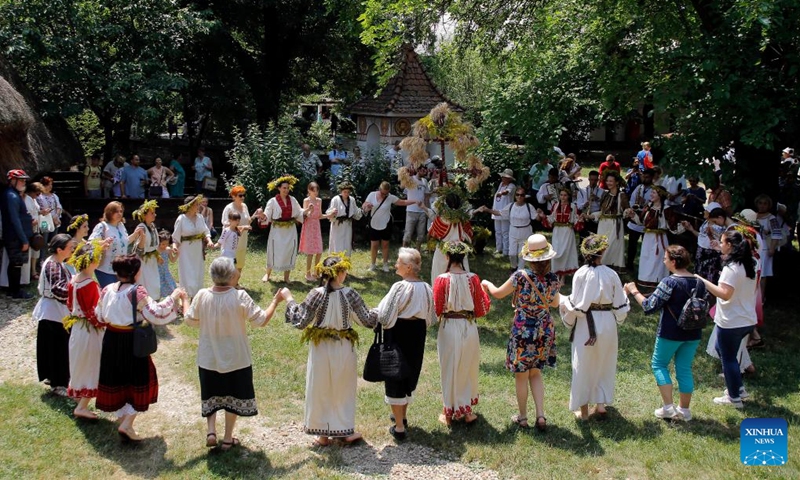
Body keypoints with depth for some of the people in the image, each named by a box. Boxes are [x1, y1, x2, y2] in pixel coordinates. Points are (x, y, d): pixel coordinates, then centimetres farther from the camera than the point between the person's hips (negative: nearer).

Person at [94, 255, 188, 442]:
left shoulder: (107, 290, -1)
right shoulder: (137, 292, -20)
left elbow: (99, 316, 10)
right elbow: (156, 314, -25)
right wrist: (173, 297, -17)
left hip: (110, 340, 6)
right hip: (131, 342, -6)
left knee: (116, 381, 18)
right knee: (139, 380, 10)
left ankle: (122, 420, 28)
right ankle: (127, 424, 4)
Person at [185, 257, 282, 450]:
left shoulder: (202, 296, -14)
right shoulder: (240, 297, -22)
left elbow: (190, 321, 0)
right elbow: (261, 320, -16)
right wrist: (275, 301, -2)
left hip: (209, 358, 2)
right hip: (236, 359, -2)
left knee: (211, 395, 24)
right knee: (233, 397, 16)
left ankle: (211, 431, 12)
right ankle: (228, 439, 23)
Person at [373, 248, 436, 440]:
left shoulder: (399, 288, -22)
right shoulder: (426, 289, -3)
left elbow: (385, 316, -20)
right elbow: (430, 318, 6)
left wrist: (375, 313, 0)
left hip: (397, 336, -6)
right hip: (417, 337, 6)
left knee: (395, 376, 6)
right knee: (410, 374, 23)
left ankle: (399, 427, 10)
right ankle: (402, 416, 42)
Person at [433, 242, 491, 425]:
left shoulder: (442, 279, -15)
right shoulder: (473, 278, -9)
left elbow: (437, 309, -10)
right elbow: (482, 309, -2)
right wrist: (485, 292, 14)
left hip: (449, 328, -2)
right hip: (469, 328, 2)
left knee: (449, 369, 13)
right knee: (468, 369, 18)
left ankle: (449, 412, 22)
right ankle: (466, 410, 26)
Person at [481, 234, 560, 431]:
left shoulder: (521, 276, -20)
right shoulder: (553, 279, -8)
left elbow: (498, 293, -6)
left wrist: (487, 284, 14)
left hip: (523, 331, -4)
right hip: (545, 331, 4)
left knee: (521, 375, 12)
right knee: (535, 373, 20)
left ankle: (522, 417, 24)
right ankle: (540, 415, 11)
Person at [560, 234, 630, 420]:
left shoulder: (581, 274, -15)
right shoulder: (611, 274, -8)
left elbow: (575, 305, -13)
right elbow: (619, 304, 0)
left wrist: (564, 303, 6)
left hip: (586, 325, -2)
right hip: (607, 324, 2)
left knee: (583, 365, 10)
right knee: (604, 364, 20)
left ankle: (583, 410, 18)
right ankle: (601, 403, 23)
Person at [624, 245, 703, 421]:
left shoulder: (669, 282, -19)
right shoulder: (699, 282, 2)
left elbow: (649, 307, -18)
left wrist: (634, 291, -6)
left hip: (670, 333, -6)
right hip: (693, 334, 6)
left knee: (659, 364, 12)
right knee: (684, 369, 15)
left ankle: (668, 407, 7)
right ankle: (684, 409, 21)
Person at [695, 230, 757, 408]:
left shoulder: (731, 268, -22)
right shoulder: (750, 265, 5)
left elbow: (725, 294, -33)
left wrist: (703, 281, -30)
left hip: (730, 323, -9)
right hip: (748, 320, 9)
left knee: (728, 358, 6)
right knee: (722, 348, 26)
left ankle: (734, 398, 18)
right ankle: (737, 387, 31)